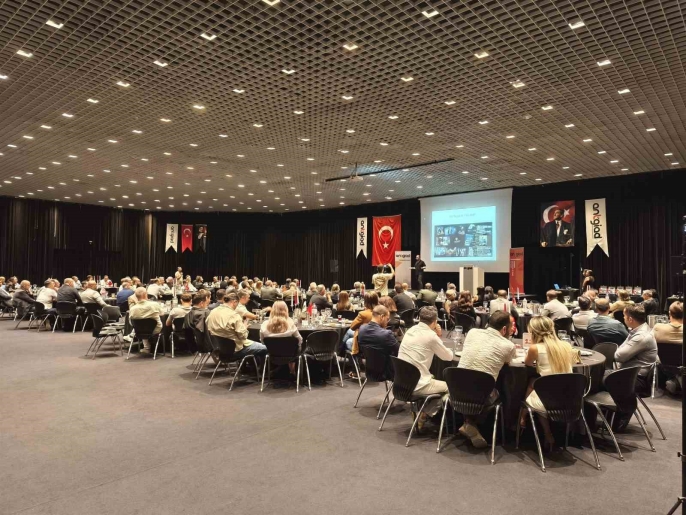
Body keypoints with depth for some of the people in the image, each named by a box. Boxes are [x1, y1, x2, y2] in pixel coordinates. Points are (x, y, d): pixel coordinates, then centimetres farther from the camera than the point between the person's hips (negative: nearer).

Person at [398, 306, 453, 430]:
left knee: (432, 377, 31)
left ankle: (421, 409, 21)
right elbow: (448, 357, 0)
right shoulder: (431, 335, -13)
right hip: (416, 385, -7)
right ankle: (425, 414, 6)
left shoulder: (411, 330, 8)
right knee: (449, 387, 14)